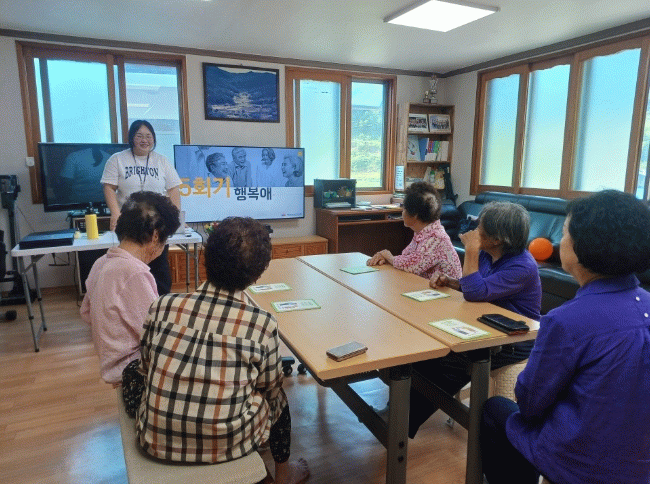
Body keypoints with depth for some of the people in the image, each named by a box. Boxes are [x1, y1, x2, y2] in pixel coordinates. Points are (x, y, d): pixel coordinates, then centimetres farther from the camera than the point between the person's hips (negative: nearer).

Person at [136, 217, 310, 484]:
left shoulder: (163, 306, -10)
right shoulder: (262, 324, -17)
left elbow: (147, 367, 6)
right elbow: (270, 387, -1)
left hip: (156, 440, 3)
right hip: (223, 446, -3)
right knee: (278, 397, 23)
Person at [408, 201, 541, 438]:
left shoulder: (522, 267, -24)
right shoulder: (486, 254, 2)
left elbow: (476, 292, -28)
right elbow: (472, 286, 17)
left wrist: (471, 251, -27)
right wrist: (448, 281, -2)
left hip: (514, 345, -8)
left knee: (442, 363, -17)